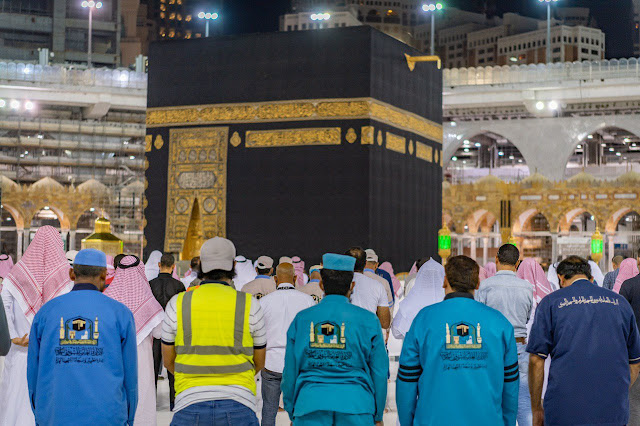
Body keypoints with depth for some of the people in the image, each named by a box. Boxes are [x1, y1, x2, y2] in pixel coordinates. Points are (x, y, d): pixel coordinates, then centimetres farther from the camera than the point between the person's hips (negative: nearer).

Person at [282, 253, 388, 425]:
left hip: (309, 407, 1)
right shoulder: (368, 320, 1)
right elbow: (379, 372, 5)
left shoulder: (301, 319, 5)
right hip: (356, 406, -1)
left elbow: (290, 371, 9)